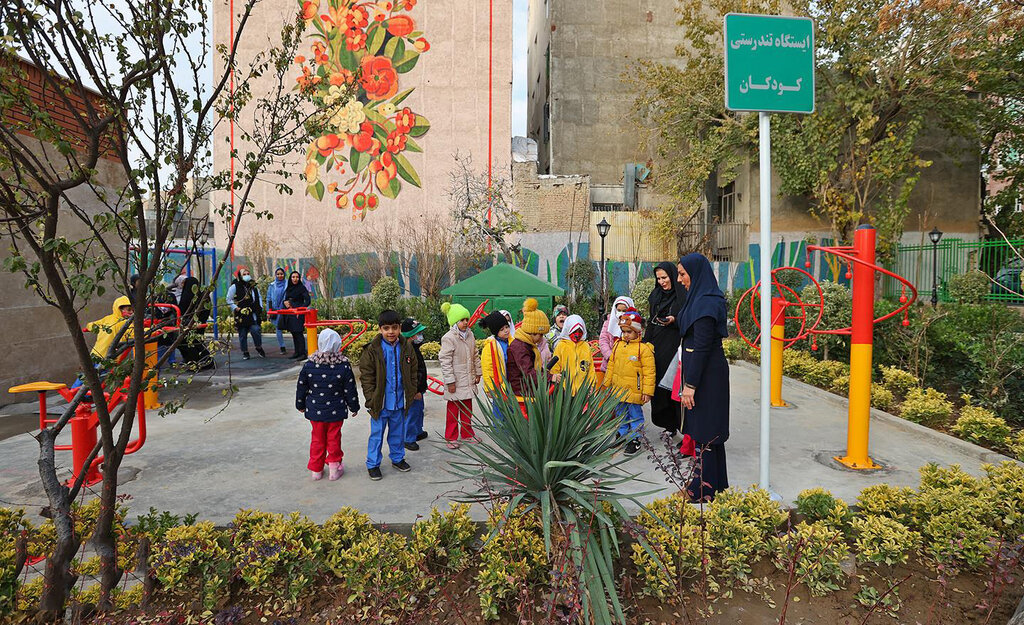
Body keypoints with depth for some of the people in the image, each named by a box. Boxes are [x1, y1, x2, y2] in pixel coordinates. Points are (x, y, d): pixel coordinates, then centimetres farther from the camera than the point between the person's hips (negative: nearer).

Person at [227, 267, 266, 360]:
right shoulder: (235, 287, 0)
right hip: (241, 315, -2)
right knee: (242, 335, 4)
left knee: (255, 331, -12)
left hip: (253, 315, 2)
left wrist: (260, 308, 12)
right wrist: (236, 308, -6)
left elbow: (258, 298, 25)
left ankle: (259, 347, 11)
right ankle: (245, 352, 18)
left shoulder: (253, 287, 12)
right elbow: (229, 300, 4)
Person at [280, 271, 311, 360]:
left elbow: (307, 301, -10)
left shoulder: (302, 288, -5)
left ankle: (303, 353, -9)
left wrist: (300, 309, -20)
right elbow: (285, 299, 23)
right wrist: (284, 302, 0)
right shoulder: (288, 289, 14)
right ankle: (297, 352, 18)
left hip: (298, 314, -7)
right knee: (293, 334, 10)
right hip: (289, 314, 7)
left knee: (299, 333, -11)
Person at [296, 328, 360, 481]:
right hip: (336, 411, -1)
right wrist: (354, 407, 9)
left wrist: (300, 405, 17)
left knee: (317, 439, 16)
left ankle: (316, 470, 27)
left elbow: (301, 388, 0)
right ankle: (334, 468, 22)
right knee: (334, 439, 13)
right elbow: (350, 391, -7)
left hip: (315, 411, 2)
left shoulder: (309, 365, -11)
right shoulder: (344, 366, -16)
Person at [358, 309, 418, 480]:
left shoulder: (407, 347, 0)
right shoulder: (372, 349, -10)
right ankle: (373, 464, 22)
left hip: (400, 402, 3)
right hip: (380, 403, -3)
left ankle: (397, 458, 37)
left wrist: (411, 393, 3)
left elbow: (413, 372, 9)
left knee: (398, 432, 18)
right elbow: (366, 376, -8)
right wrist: (371, 399, -11)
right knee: (376, 434, 8)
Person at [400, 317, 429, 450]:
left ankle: (418, 432, 40)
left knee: (419, 409, 23)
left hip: (418, 388, 10)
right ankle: (408, 439, 11)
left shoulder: (414, 348, 7)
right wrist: (415, 391, -23)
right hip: (413, 390, -10)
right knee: (412, 413, 0)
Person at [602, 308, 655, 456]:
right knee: (621, 414, 18)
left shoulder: (643, 348, -13)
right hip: (618, 389, 6)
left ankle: (635, 440, 17)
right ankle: (622, 435, 33)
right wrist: (607, 383, 17)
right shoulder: (618, 345, 5)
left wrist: (647, 391, -14)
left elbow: (649, 372, -12)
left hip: (634, 390, -6)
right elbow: (611, 365, 15)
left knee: (635, 415, 6)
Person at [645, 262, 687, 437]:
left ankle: (682, 426, 2)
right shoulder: (656, 295, 14)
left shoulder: (683, 295, -6)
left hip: (675, 346, -6)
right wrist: (646, 343, 12)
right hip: (657, 346, 6)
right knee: (659, 384, 6)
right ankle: (668, 424, 16)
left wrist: (675, 319, -19)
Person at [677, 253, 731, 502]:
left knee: (703, 433, -1)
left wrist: (690, 384, -21)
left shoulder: (705, 303, -20)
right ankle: (714, 482, 30)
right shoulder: (702, 298, 11)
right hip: (707, 372, 10)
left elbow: (702, 347, -23)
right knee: (708, 430, 18)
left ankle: (704, 489, 10)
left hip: (706, 376, -10)